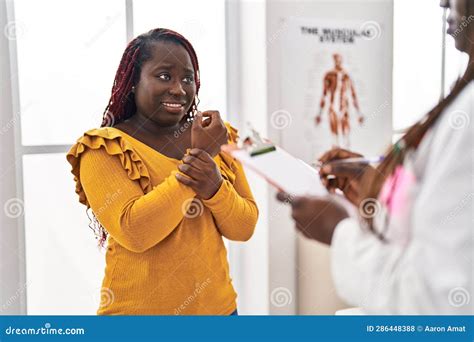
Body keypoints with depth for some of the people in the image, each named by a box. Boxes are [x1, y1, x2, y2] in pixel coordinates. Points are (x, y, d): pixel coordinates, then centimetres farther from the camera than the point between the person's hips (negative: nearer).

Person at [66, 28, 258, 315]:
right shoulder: (104, 149, -11)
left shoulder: (216, 138, 1)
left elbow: (244, 228, -2)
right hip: (137, 309, -4)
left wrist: (214, 186, -21)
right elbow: (133, 232, -23)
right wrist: (197, 154, -22)